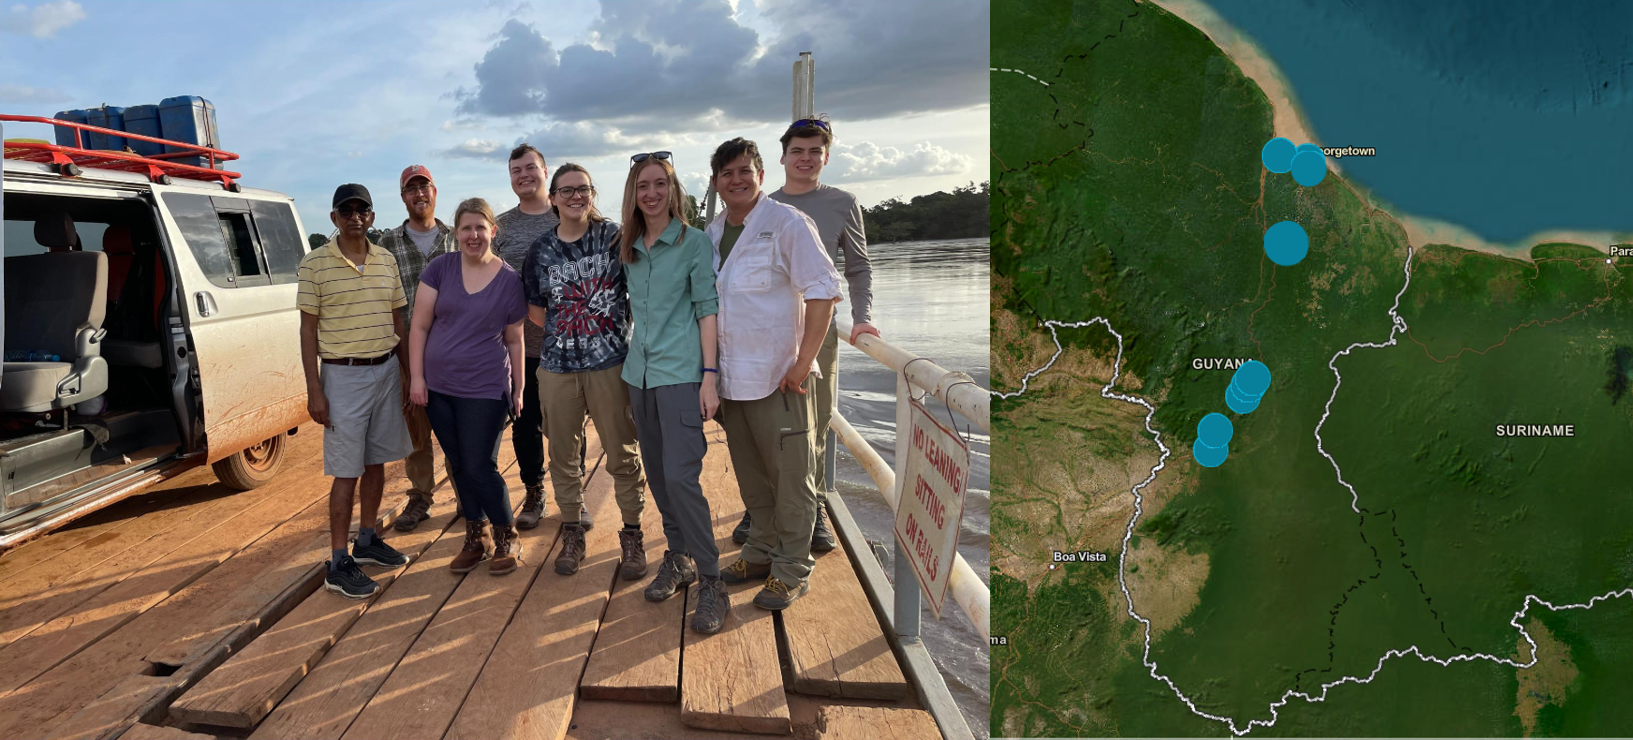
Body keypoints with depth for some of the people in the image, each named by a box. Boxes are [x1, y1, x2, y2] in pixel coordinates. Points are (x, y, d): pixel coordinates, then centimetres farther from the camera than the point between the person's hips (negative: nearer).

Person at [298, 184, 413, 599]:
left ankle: (367, 540, 29)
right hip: (343, 375, -5)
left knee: (376, 463, 13)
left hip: (386, 370, 5)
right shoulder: (315, 264, -6)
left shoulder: (387, 261, 6)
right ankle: (338, 565, 6)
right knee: (347, 472, -2)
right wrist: (314, 390, -10)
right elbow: (308, 330, -6)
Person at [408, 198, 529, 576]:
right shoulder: (440, 268, -1)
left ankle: (507, 538, 15)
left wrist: (519, 389, 4)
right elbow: (420, 325, 1)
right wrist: (416, 376, -4)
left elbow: (514, 340, 3)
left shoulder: (509, 280, -3)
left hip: (485, 390, -3)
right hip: (439, 388, 3)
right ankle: (476, 538, 28)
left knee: (480, 468, -5)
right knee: (458, 466, 12)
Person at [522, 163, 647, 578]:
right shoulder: (542, 250, 7)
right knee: (563, 454, 12)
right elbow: (535, 308, 18)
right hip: (557, 366, 3)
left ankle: (632, 535, 17)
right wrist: (565, 331, 8)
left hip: (610, 362, -3)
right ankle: (572, 532, 29)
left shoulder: (615, 237, -2)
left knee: (622, 454, 3)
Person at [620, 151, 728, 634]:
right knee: (656, 474, 12)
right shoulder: (629, 250, 13)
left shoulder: (694, 241, -3)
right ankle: (678, 557, 28)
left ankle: (710, 580, -3)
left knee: (680, 475, -13)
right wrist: (632, 364, 16)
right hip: (639, 373, 6)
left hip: (680, 373, -6)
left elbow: (708, 308, -6)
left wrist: (709, 374, -13)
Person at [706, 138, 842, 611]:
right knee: (750, 476, 16)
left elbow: (823, 291, -13)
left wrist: (803, 362, -17)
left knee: (790, 475, 1)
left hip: (776, 377, -6)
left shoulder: (787, 224, -8)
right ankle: (760, 552, 31)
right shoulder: (711, 234, 12)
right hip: (730, 378, 6)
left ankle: (792, 569, 13)